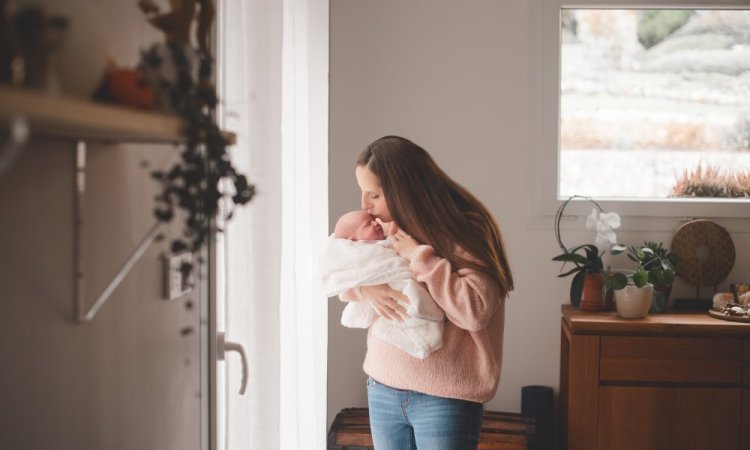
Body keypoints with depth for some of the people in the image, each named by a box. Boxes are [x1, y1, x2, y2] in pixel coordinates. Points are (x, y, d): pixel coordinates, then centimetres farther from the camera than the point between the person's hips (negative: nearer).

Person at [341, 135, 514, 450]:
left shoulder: (464, 231, -14)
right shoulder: (382, 226, 4)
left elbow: (476, 311, -22)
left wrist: (420, 257, -21)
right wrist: (365, 287, -15)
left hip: (445, 397, -6)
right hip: (384, 388, 6)